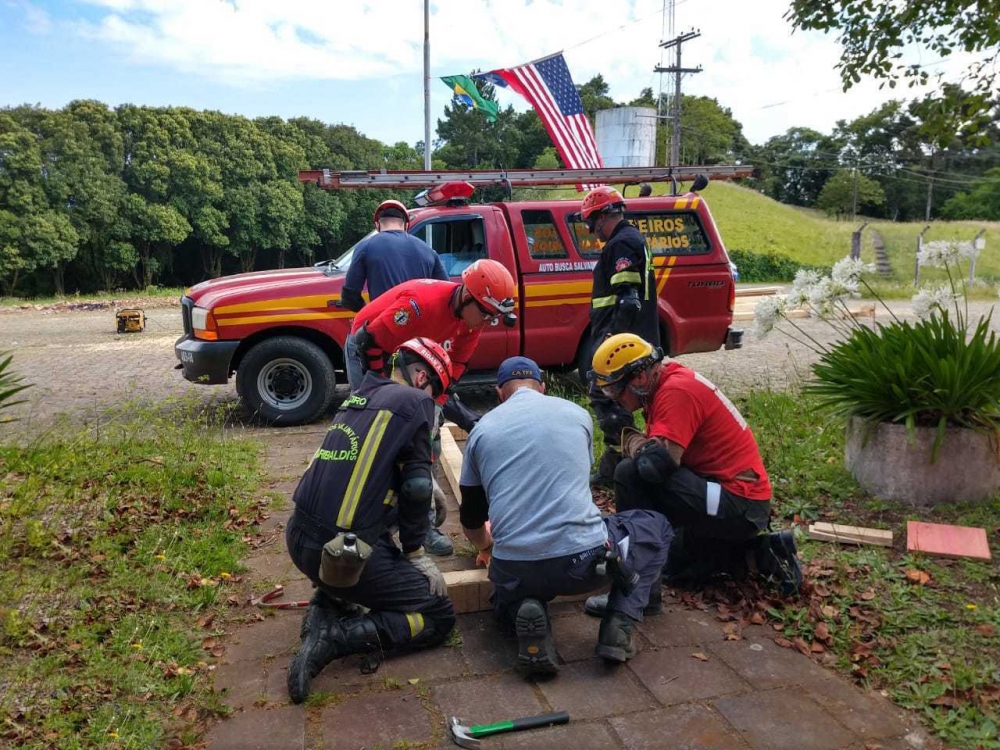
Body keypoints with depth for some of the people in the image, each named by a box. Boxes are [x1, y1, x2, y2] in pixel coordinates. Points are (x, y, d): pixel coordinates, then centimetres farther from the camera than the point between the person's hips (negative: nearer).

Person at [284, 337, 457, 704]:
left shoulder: (357, 398, 16)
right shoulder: (414, 401, -5)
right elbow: (416, 486, -11)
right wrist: (415, 553, 2)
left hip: (300, 539, 8)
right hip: (344, 551, -8)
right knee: (439, 616, 8)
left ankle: (326, 606, 15)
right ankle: (336, 636, -9)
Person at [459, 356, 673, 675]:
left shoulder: (483, 428, 12)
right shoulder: (577, 414, 12)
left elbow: (471, 516, 21)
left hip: (514, 569, 1)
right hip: (584, 558, -1)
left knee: (508, 605, 38)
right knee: (656, 526, 28)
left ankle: (524, 615, 0)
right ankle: (620, 626, 7)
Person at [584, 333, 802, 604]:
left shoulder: (677, 390, -21)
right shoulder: (667, 384, 9)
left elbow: (658, 462, -33)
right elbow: (657, 454, 15)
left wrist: (628, 438, -15)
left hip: (739, 505, -11)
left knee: (631, 474, -23)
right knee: (675, 567, 25)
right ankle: (763, 553, 19)